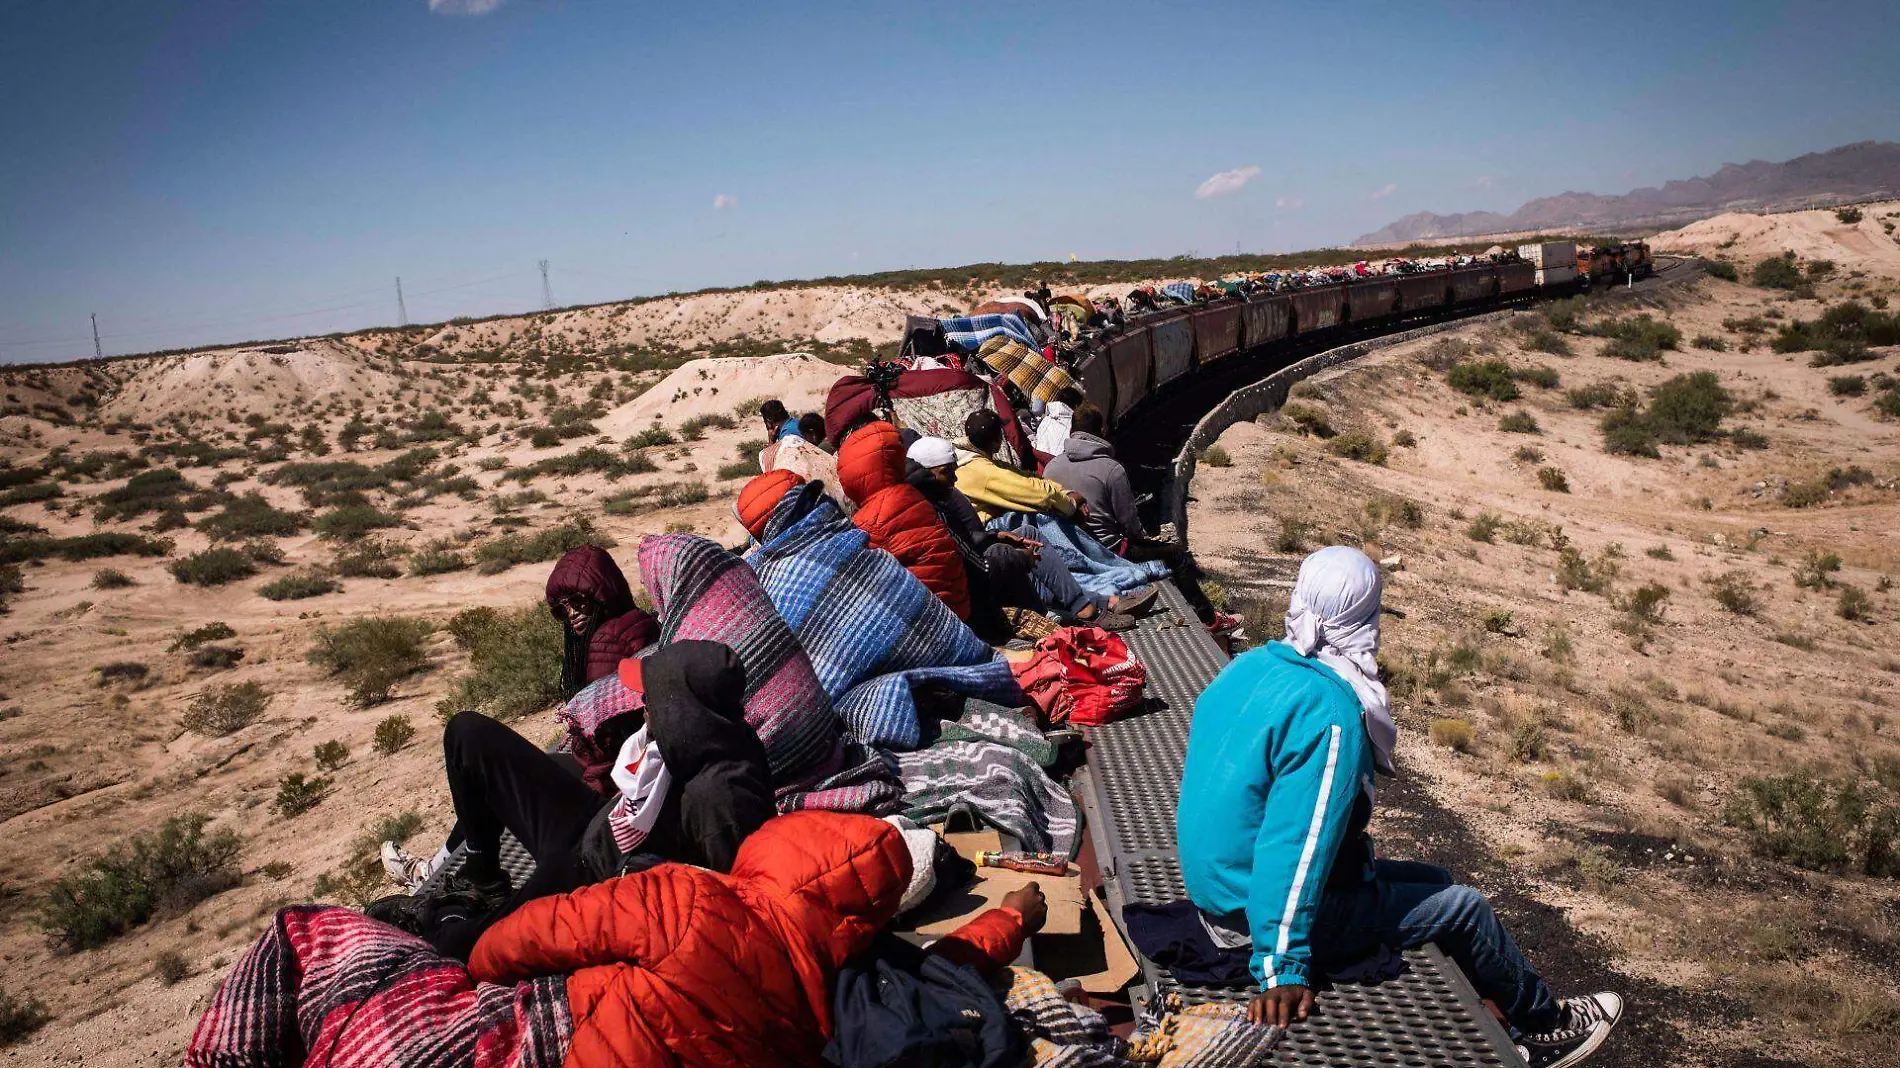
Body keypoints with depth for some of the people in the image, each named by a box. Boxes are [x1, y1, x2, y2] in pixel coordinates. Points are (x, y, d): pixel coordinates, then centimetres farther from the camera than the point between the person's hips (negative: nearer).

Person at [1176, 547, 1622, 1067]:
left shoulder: (1247, 667, -2)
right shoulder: (1329, 713, -27)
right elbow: (1294, 844, -30)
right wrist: (1282, 967, -26)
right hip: (1274, 912, -8)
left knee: (1436, 883, 20)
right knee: (1464, 907, 7)